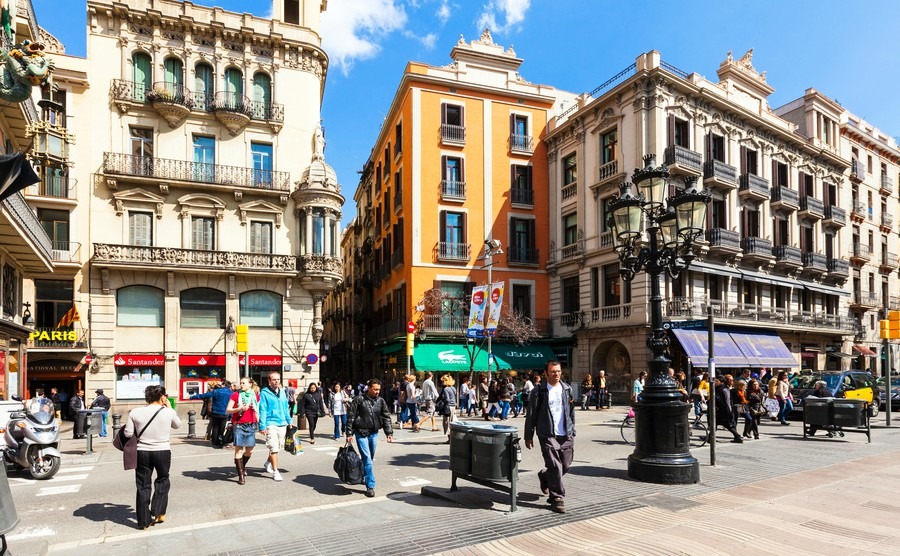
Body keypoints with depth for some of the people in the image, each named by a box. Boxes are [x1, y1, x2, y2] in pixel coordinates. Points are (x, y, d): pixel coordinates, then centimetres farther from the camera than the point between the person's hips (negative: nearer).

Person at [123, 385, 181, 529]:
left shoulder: (135, 412, -6)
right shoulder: (169, 412, -8)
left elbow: (128, 434, -2)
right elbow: (177, 425, 11)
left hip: (142, 452, 1)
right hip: (163, 451, -1)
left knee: (143, 485, 12)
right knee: (162, 481, 22)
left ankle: (144, 521, 18)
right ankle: (158, 512, 20)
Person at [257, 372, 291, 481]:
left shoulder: (282, 392, 11)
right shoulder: (264, 393, -8)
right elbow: (262, 410, -10)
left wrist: (289, 421, 17)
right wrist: (262, 426, -14)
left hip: (282, 424, 6)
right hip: (271, 424, -6)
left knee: (278, 447, 17)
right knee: (274, 448, -7)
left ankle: (268, 463, 41)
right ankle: (275, 471, 1)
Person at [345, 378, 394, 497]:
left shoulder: (380, 401, 3)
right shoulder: (359, 400, -9)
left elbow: (386, 417, 7)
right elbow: (350, 417, -6)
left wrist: (389, 432, 0)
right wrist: (349, 434, -9)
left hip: (374, 433, 5)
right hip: (361, 433, -5)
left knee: (369, 458, 16)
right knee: (367, 459, -9)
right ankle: (370, 486, -6)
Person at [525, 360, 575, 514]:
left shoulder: (567, 389, 9)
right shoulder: (539, 391, -4)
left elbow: (571, 412, 15)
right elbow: (531, 415, -2)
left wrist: (572, 431, 12)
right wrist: (528, 436, -3)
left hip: (566, 435, 5)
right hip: (548, 436, -5)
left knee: (565, 465, 11)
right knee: (555, 466, -7)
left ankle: (545, 476, 39)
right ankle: (557, 499, 7)